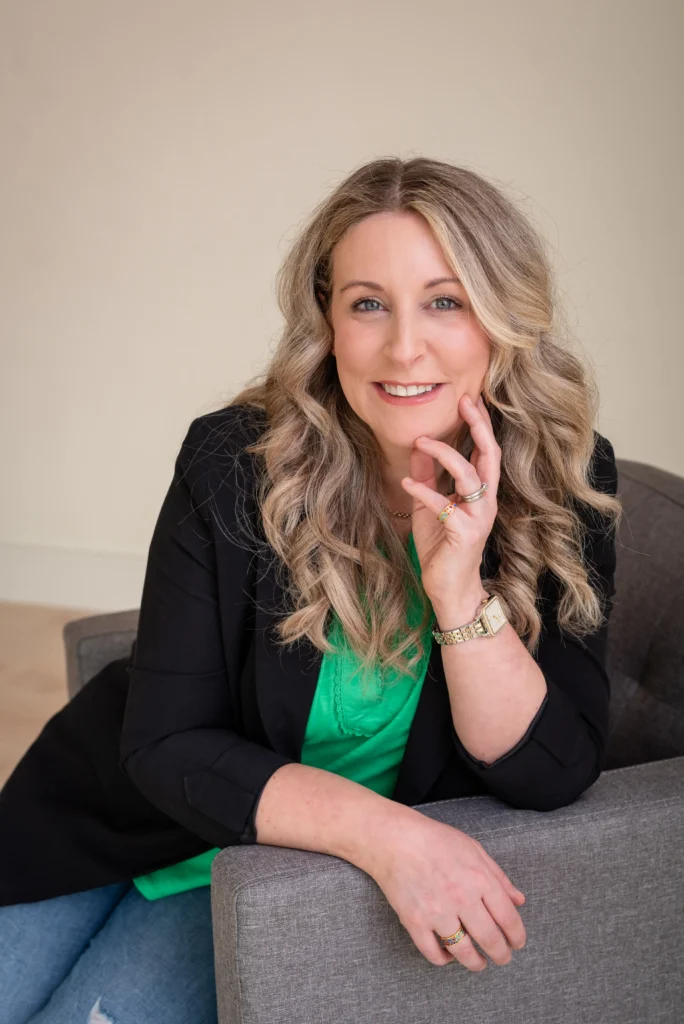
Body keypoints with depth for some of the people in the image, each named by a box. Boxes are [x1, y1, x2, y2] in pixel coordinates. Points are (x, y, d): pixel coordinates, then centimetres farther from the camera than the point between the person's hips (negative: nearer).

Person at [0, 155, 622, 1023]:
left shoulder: (562, 489, -17)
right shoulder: (234, 463, -21)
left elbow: (551, 775, -19)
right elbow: (166, 742, -18)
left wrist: (460, 589, -35)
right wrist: (381, 829, -33)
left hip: (298, 871, 0)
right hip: (127, 816, 1)